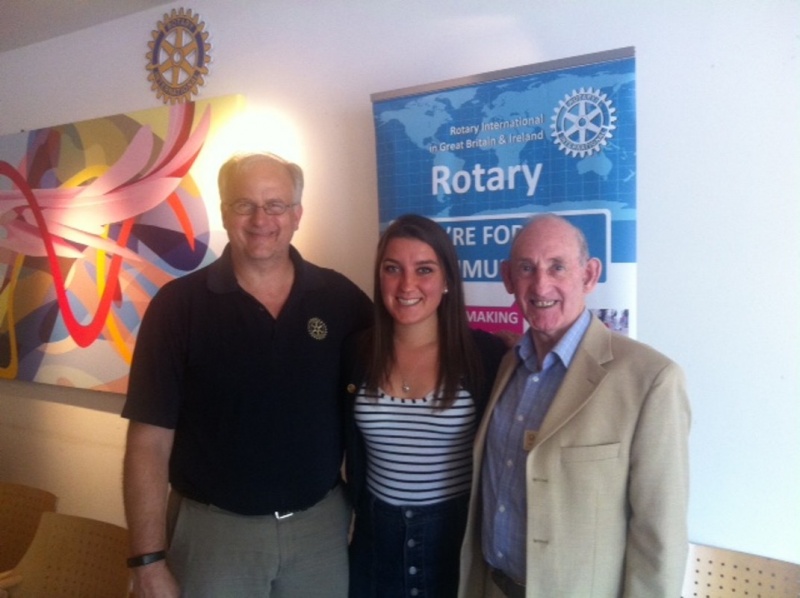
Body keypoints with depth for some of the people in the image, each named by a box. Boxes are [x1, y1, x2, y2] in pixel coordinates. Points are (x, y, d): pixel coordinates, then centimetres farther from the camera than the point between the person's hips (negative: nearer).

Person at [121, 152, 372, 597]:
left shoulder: (342, 299, -5)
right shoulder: (178, 305, -9)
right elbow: (150, 440, -9)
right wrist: (149, 560, -11)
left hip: (322, 521, 2)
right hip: (212, 526, -1)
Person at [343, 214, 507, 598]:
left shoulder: (486, 353, -13)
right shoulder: (358, 353, -4)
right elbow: (354, 455, 6)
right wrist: (363, 519, 10)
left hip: (461, 534, -2)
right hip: (377, 538, 3)